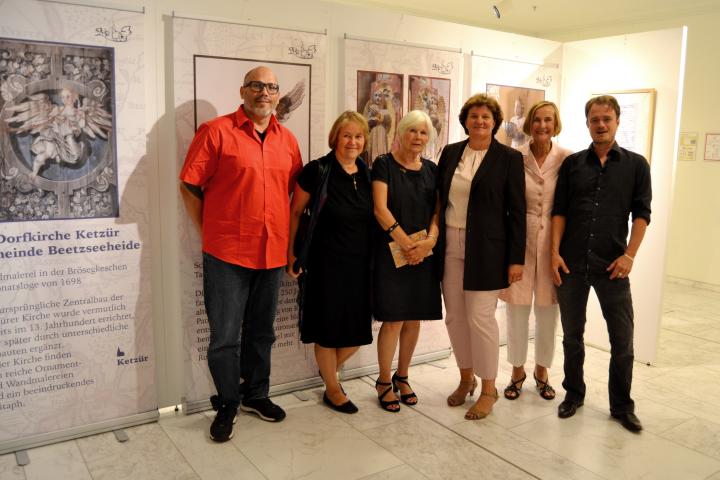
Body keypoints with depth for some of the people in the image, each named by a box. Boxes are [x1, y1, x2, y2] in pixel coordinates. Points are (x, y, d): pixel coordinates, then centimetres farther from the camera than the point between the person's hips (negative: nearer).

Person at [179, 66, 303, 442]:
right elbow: (189, 186, -5)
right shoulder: (216, 131, -6)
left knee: (261, 332, 18)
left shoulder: (287, 140, 9)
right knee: (225, 336, 4)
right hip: (226, 254, -4)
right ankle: (227, 404, 23)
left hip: (272, 253, 5)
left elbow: (297, 189, 17)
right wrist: (208, 233, -4)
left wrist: (287, 233, 10)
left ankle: (256, 394, 35)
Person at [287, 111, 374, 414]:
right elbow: (295, 212, -3)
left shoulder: (367, 174, 5)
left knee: (358, 330, 10)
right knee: (328, 327, 7)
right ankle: (332, 389, 29)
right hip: (326, 262, -5)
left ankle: (329, 369, 39)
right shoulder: (317, 171, -10)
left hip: (360, 263, 5)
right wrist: (291, 253, -3)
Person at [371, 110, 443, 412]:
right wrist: (407, 243, -16)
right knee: (394, 318, -5)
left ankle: (402, 377, 25)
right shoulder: (384, 164, -2)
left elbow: (438, 210, 7)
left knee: (414, 318, 8)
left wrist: (429, 240, -12)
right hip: (391, 251, -4)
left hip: (424, 254, 5)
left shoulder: (431, 170, 12)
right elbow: (380, 209, -11)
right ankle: (384, 382, 12)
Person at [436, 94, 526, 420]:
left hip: (486, 250, -4)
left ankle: (488, 389, 14)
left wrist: (516, 259, -8)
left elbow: (516, 211, -4)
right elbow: (438, 198, 12)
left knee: (480, 317, -4)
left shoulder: (509, 158, -3)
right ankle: (466, 378, 29)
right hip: (450, 247, 4)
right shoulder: (450, 153, 8)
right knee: (455, 316, 10)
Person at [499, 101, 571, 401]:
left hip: (553, 241, 1)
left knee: (548, 313, 11)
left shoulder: (567, 159, -3)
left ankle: (541, 371, 32)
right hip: (519, 239, 0)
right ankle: (517, 372, 27)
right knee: (517, 311, 7)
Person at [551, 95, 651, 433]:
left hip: (611, 265, -1)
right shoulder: (572, 164, 7)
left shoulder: (635, 164, 5)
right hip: (571, 264, 1)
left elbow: (641, 214, 1)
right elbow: (559, 211, 5)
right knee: (572, 334, 11)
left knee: (622, 338, 3)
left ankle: (621, 405, 20)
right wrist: (555, 252, -4)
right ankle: (574, 394, 28)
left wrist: (629, 255, -9)